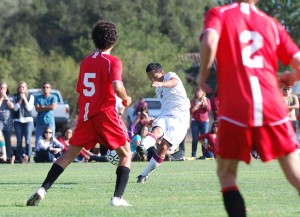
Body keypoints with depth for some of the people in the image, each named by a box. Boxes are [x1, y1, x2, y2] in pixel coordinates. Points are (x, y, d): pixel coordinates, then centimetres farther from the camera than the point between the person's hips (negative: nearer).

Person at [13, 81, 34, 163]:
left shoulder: (30, 96, 6)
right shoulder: (15, 97, 10)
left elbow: (29, 108, -5)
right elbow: (15, 108, -1)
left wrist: (24, 99, -10)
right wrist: (20, 99, -9)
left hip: (28, 120, -2)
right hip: (18, 120, 2)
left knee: (28, 140, -11)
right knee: (19, 141, 1)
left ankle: (27, 157, -10)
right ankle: (21, 158, 5)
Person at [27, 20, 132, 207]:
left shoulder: (85, 62, 13)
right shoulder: (113, 62, -6)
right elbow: (117, 86, -22)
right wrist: (126, 99, -1)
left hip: (85, 115, 5)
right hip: (106, 114, -5)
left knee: (69, 155, 12)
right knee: (126, 155, 7)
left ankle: (43, 190, -1)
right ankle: (117, 198, -7)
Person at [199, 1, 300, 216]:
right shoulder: (271, 23, 14)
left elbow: (210, 41, -16)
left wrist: (203, 74, 0)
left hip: (235, 109, -2)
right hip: (273, 108, 2)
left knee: (226, 173, 12)